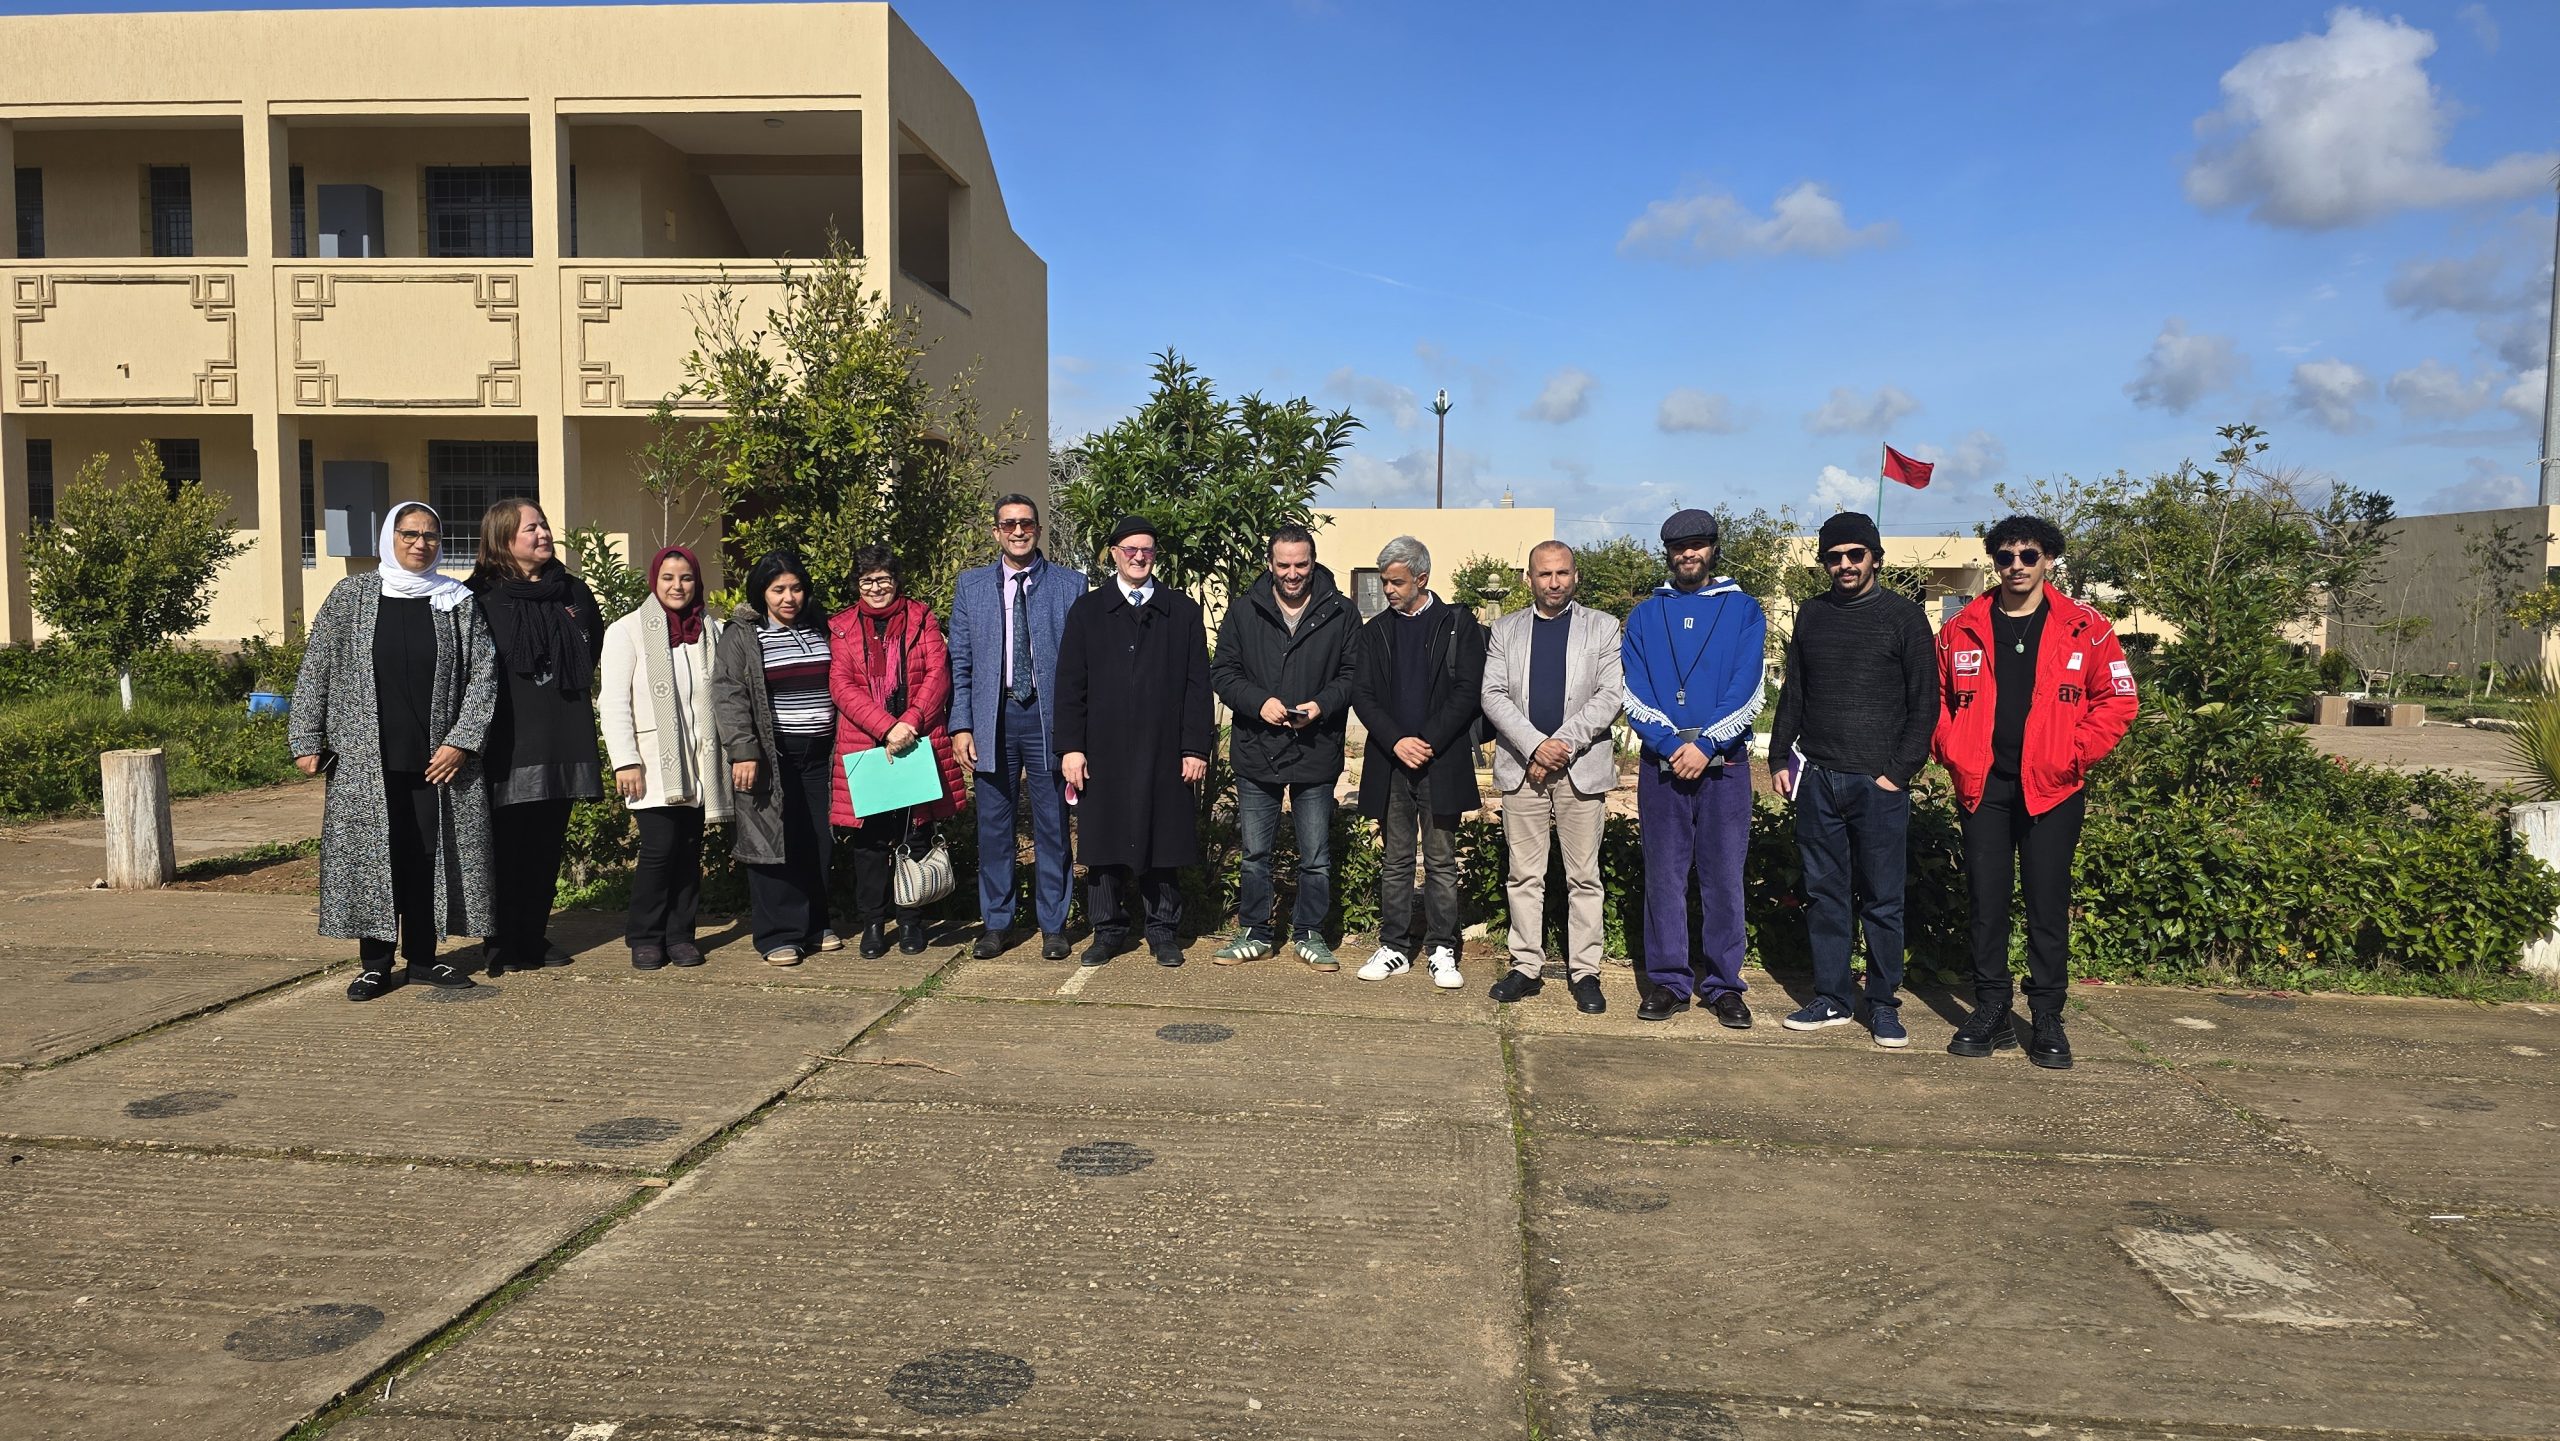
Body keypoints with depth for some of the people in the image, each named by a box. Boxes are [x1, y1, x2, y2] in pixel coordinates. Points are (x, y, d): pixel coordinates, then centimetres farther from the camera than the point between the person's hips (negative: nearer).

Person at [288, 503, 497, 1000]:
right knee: (373, 854, 2)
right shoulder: (351, 596, 4)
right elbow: (314, 671, 5)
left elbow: (483, 674, 1)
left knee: (429, 855, 5)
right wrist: (306, 741, 0)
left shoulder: (458, 602, 4)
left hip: (437, 759, 1)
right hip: (366, 759, 0)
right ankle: (375, 963, 12)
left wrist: (461, 741, -7)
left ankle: (423, 957, 17)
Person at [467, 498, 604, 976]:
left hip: (563, 738, 5)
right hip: (508, 740, -5)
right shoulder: (482, 596, -4)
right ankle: (502, 943, 8)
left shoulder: (573, 592, 12)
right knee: (507, 844, -1)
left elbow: (593, 655, 22)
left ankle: (534, 938, 19)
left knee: (547, 845, 9)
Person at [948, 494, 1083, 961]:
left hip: (1049, 717, -2)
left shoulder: (1070, 586, 2)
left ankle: (1053, 924, 16)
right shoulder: (971, 585, 9)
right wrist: (961, 725, 0)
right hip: (993, 717, 2)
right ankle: (996, 923, 19)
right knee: (994, 825, 7)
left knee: (1053, 826, 5)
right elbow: (960, 662, 8)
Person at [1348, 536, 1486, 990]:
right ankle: (1394, 947, 15)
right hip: (1390, 762, 3)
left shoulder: (1457, 624, 2)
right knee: (1395, 861, 8)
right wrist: (1396, 741, -10)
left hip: (1442, 761, -3)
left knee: (1441, 861, 3)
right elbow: (1362, 694, 5)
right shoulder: (1376, 630, 12)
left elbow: (1467, 691, -5)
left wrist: (1429, 743, -13)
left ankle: (1441, 950, 10)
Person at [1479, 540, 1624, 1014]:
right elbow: (1493, 695, 1)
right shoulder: (1505, 630, 11)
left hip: (1582, 767, -1)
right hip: (1521, 765, 2)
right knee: (1524, 875, 5)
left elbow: (1611, 695, -2)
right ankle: (1526, 965, 13)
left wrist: (1563, 743, -13)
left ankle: (1585, 972, 9)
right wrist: (1535, 745, -12)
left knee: (1584, 877, 2)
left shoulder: (1602, 627, 7)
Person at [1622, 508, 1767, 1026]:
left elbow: (1746, 692, -3)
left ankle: (1724, 983, 11)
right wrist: (1673, 745, -13)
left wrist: (1705, 745, -14)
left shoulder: (1744, 610, 7)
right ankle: (1668, 981, 12)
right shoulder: (1645, 615, 10)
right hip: (1661, 764, 1)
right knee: (1664, 875, 3)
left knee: (1724, 876, 1)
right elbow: (1635, 696, 1)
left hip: (1725, 764, -1)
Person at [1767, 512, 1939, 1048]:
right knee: (1824, 893, 7)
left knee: (1882, 899, 1)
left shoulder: (1903, 615, 0)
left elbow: (1924, 703, -1)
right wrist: (1780, 757, 9)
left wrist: (1899, 772, -8)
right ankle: (1830, 998, 16)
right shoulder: (1812, 614, 12)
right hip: (1818, 781, 4)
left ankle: (1884, 1004, 12)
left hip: (1878, 783, -4)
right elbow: (1792, 693, 17)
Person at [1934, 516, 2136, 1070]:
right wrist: (1954, 755, 0)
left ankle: (2046, 1019, 12)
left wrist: (2073, 756, -8)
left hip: (2052, 789, -2)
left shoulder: (2085, 630, 0)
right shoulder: (1962, 630, 6)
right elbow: (1936, 699, 13)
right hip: (1982, 785, 2)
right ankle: (1991, 1012, 15)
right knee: (1986, 899, 6)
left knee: (2047, 902, 2)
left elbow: (2117, 701, 1)